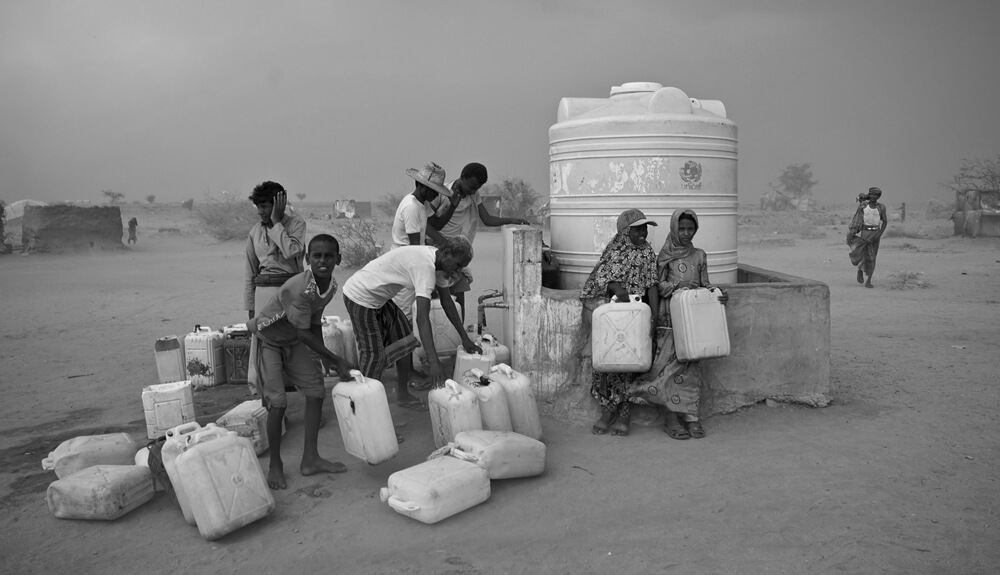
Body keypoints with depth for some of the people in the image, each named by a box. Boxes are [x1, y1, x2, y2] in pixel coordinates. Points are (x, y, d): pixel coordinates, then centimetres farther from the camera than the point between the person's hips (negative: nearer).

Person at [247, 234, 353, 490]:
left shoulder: (332, 286, -11)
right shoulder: (299, 288, -35)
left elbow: (315, 324, 1)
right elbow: (304, 333, -29)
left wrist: (326, 360, -1)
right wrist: (337, 360, -23)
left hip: (293, 341, 8)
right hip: (268, 339, -7)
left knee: (316, 390, 2)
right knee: (277, 402, -12)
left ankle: (310, 459, 11)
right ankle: (275, 465, 6)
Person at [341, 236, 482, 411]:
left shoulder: (435, 260, 0)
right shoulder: (425, 265, -31)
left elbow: (447, 301, 9)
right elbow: (422, 318, -37)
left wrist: (465, 338, 10)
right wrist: (434, 362, -40)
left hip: (378, 298, 10)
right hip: (360, 298, -10)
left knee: (405, 338, 10)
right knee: (374, 354, -8)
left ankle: (402, 395, 21)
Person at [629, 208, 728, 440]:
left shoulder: (699, 256, 11)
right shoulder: (665, 255, 2)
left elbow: (705, 285, 11)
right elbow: (658, 285, -1)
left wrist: (719, 295, -8)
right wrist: (678, 287, -17)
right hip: (669, 317, -3)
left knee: (690, 366, 1)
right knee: (670, 365, -6)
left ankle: (690, 416, 6)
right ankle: (674, 418, 0)